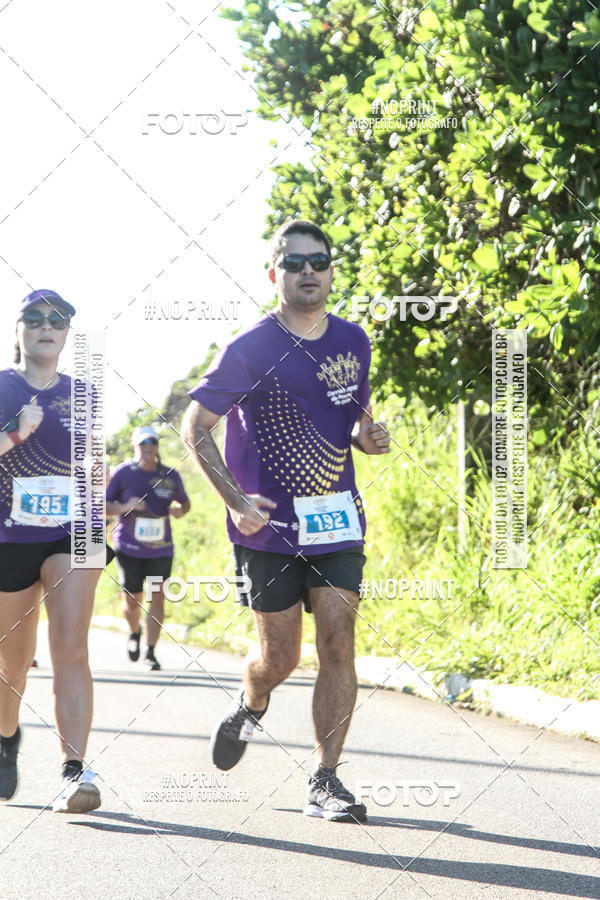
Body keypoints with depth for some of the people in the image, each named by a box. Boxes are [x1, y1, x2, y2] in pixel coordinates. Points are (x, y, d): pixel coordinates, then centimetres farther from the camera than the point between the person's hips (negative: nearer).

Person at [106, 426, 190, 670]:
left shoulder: (171, 476, 6)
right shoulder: (123, 473, -2)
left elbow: (184, 502, 20)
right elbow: (103, 505, 0)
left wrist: (180, 510, -3)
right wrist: (125, 507, -19)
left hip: (161, 548, 2)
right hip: (129, 548, -2)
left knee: (157, 598, -8)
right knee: (132, 601, 4)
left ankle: (150, 652, -3)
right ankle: (134, 633, 36)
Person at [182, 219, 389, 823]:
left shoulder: (353, 342, 7)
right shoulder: (249, 350, -8)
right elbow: (195, 428, -3)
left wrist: (368, 436, -2)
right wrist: (234, 500, -14)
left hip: (337, 520, 3)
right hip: (268, 525, -3)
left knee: (338, 643, -9)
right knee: (280, 657, 2)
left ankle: (326, 782, -2)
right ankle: (250, 705, 39)